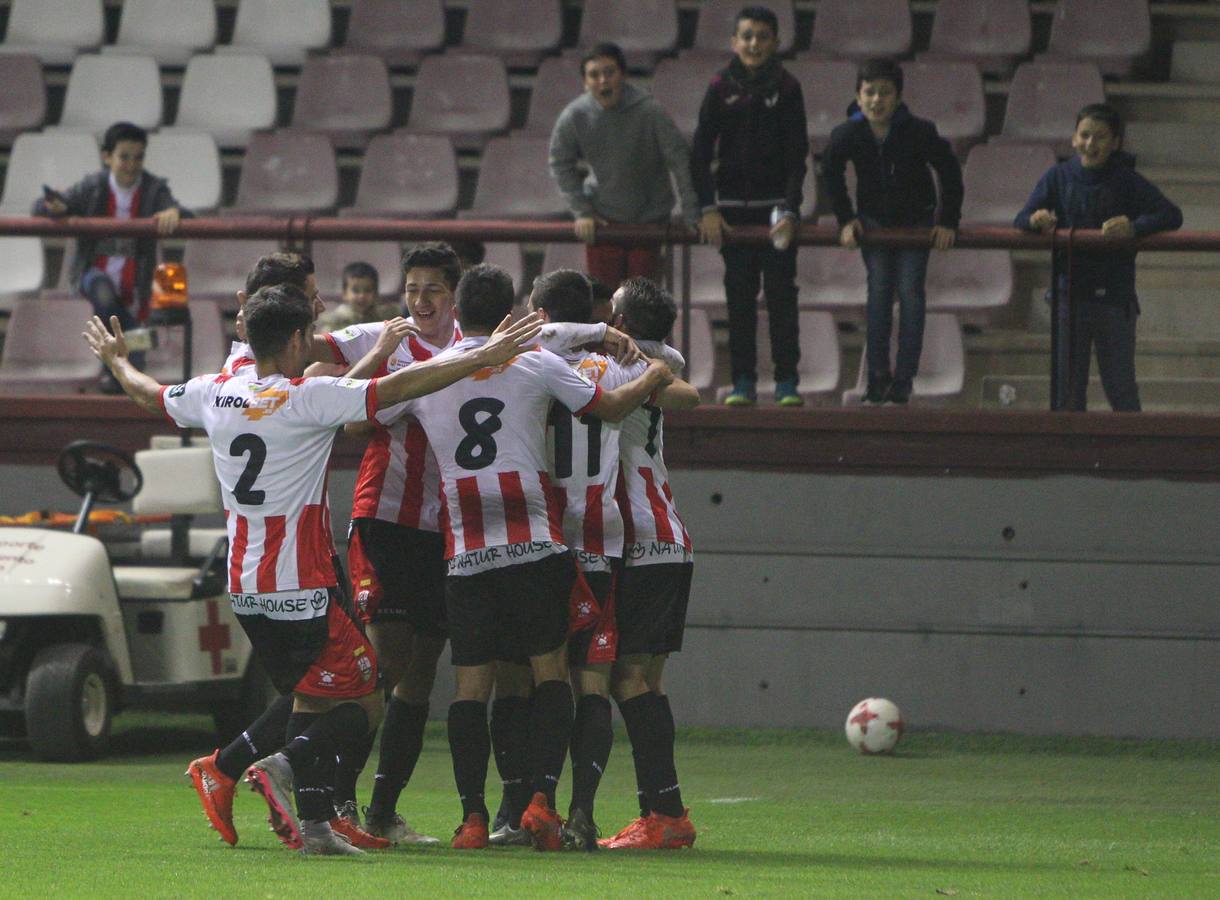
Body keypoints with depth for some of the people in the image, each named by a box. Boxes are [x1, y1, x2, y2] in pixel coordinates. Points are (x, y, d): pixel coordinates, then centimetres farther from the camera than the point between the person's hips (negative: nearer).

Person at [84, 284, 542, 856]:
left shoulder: (214, 394, 4)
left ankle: (313, 824, 9)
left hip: (244, 588, 7)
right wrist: (482, 359, -18)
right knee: (364, 705, 0)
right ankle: (286, 765, -22)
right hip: (303, 589, -7)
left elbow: (146, 393, 23)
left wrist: (115, 359, 45)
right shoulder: (309, 398, -15)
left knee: (308, 697, 18)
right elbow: (399, 388, -20)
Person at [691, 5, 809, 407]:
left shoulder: (786, 89, -1)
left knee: (781, 294, -3)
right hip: (734, 207, 1)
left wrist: (790, 211, -14)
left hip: (776, 204, -1)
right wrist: (707, 209, -8)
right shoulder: (721, 89, 0)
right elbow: (700, 152, 0)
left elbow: (797, 155, -4)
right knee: (740, 295, 2)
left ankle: (787, 381, 0)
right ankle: (743, 381, 5)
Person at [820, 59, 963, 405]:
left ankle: (903, 380, -9)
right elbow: (830, 174, 1)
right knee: (879, 289, -10)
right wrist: (846, 219, -1)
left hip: (916, 219, -1)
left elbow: (949, 170, -11)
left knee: (910, 291, -10)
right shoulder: (847, 135, -18)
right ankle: (877, 377, -6)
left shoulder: (919, 132, -23)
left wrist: (948, 221, -11)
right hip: (874, 218, 2)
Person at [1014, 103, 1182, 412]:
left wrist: (1134, 227, -28)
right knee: (1068, 387, 7)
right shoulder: (1059, 177, 3)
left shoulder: (1127, 181, -3)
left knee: (1120, 386, 2)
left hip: (1115, 296, -2)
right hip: (1070, 291, 2)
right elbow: (1021, 221, 0)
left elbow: (1171, 215, -11)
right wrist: (1036, 220, -25)